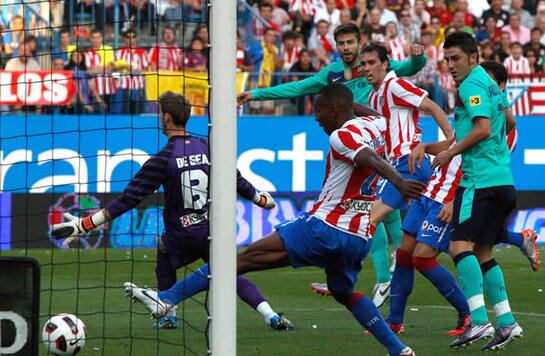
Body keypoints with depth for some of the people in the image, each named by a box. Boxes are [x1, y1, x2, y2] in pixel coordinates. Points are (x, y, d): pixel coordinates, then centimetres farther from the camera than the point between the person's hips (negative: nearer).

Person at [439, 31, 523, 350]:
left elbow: (483, 129, -20)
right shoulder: (490, 84, 20)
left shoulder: (472, 84, -8)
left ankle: (479, 321, -25)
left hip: (481, 178, -10)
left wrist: (450, 153, -9)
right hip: (502, 179, 10)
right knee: (482, 252, 12)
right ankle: (507, 322, 10)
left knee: (461, 246, -16)